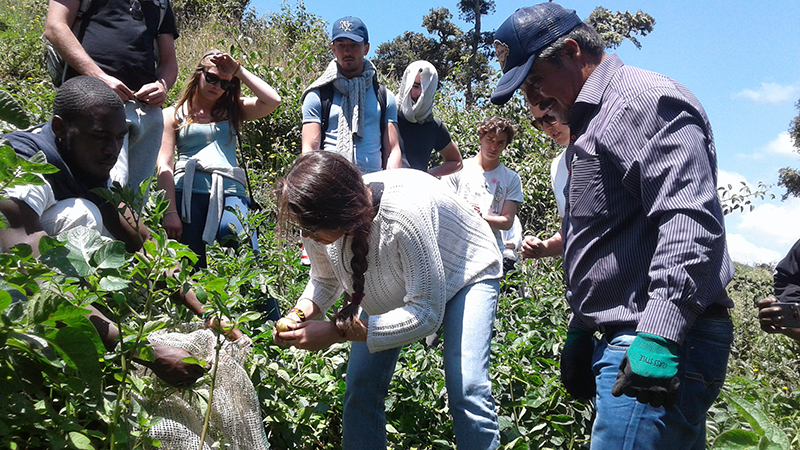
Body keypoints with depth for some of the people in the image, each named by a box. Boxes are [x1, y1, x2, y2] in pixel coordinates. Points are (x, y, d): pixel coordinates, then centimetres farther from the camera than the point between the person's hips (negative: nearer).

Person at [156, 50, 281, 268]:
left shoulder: (232, 111, 21)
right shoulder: (174, 115, 15)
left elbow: (273, 100, 4)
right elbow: (164, 166, 5)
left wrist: (239, 71, 9)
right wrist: (170, 212, -7)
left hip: (229, 193, 1)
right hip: (188, 193, 0)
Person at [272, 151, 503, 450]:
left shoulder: (403, 214, -43)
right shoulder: (318, 224, -23)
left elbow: (427, 314, -37)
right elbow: (325, 281, 0)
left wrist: (339, 331, -39)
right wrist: (300, 314, -23)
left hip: (464, 274, -5)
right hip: (396, 287, 6)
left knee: (466, 390, -21)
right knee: (360, 387, -4)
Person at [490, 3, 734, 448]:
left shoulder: (647, 99, -10)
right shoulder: (593, 122, 23)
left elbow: (690, 222, -23)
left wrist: (659, 336, -30)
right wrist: (581, 329, 25)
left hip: (661, 348, -10)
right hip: (622, 341, 10)